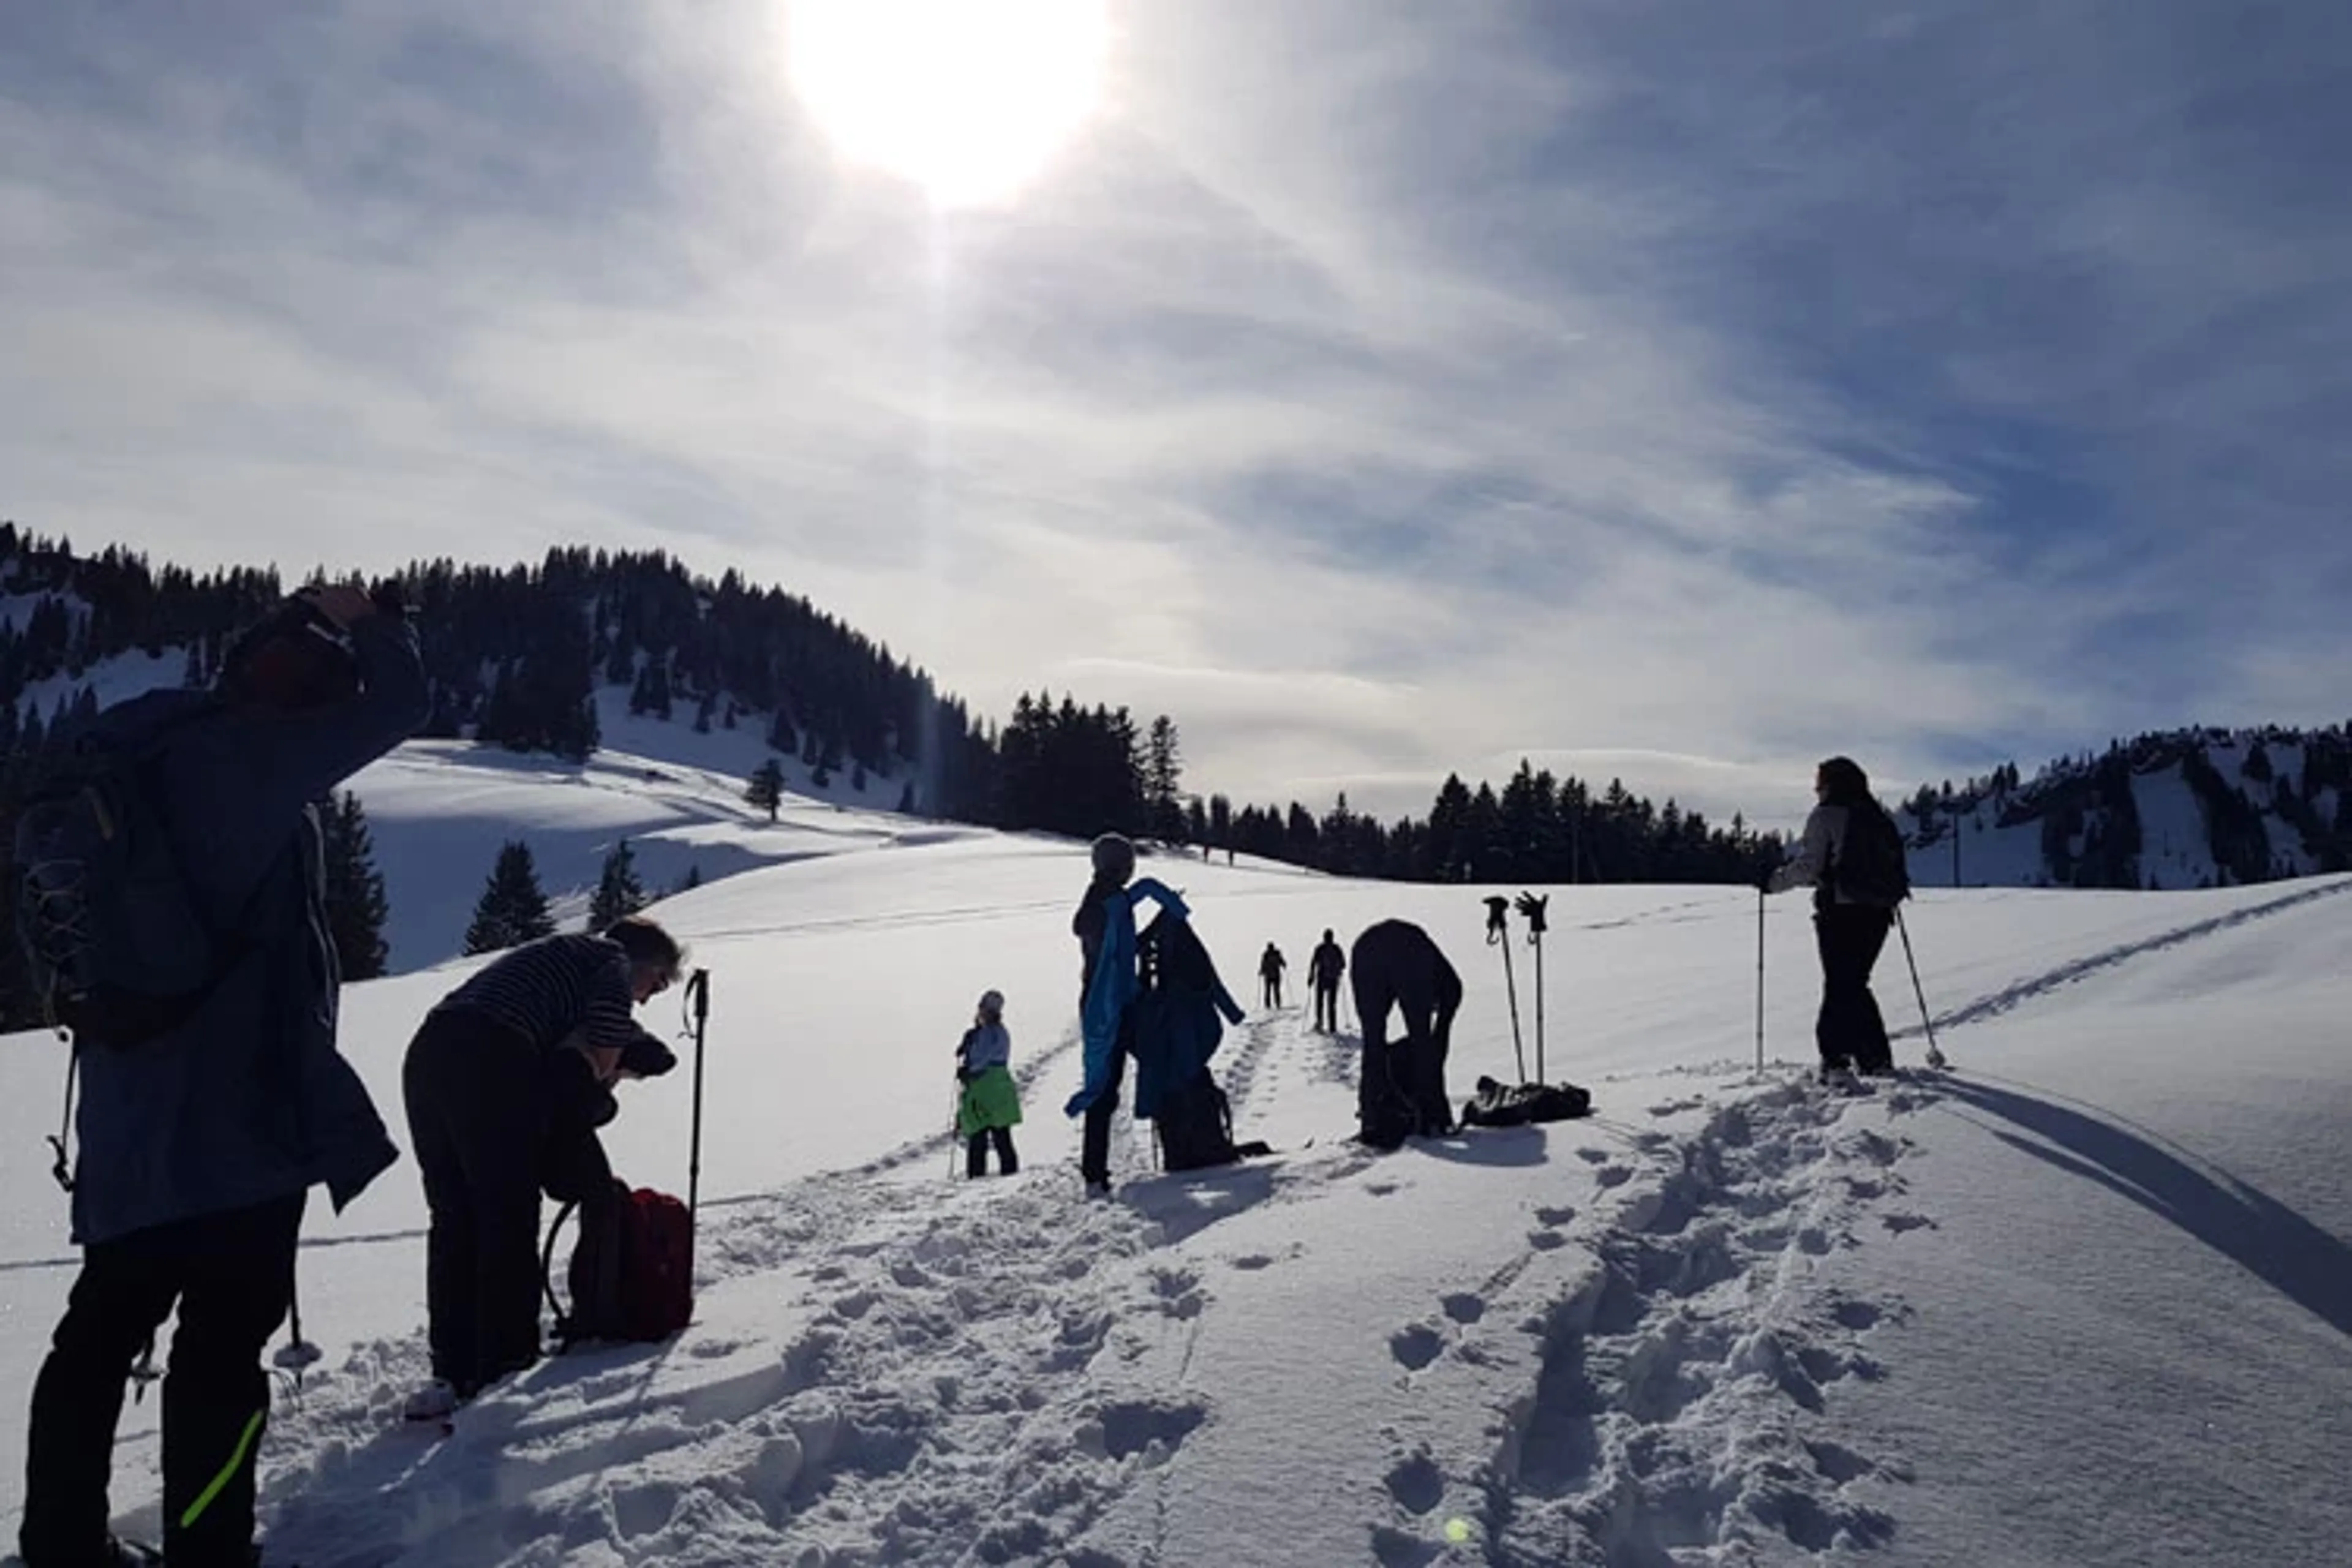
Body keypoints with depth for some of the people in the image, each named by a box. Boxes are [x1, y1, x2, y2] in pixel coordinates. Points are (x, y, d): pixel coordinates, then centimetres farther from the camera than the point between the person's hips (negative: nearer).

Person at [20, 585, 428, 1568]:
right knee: (224, 1340, 0)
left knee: (108, 1324, 18)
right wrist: (371, 624, 3)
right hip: (240, 1107, -9)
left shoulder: (137, 749, 8)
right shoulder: (245, 755, -16)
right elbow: (395, 708, -14)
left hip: (139, 1111, 9)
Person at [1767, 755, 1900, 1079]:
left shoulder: (1826, 816, -6)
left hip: (1840, 912, -6)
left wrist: (1774, 882, 1)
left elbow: (1807, 867, -11)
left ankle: (1836, 1058, -10)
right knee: (1855, 983, 17)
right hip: (1877, 913, 6)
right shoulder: (1878, 816, 13)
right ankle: (1876, 1056, 18)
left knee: (1838, 985, -4)